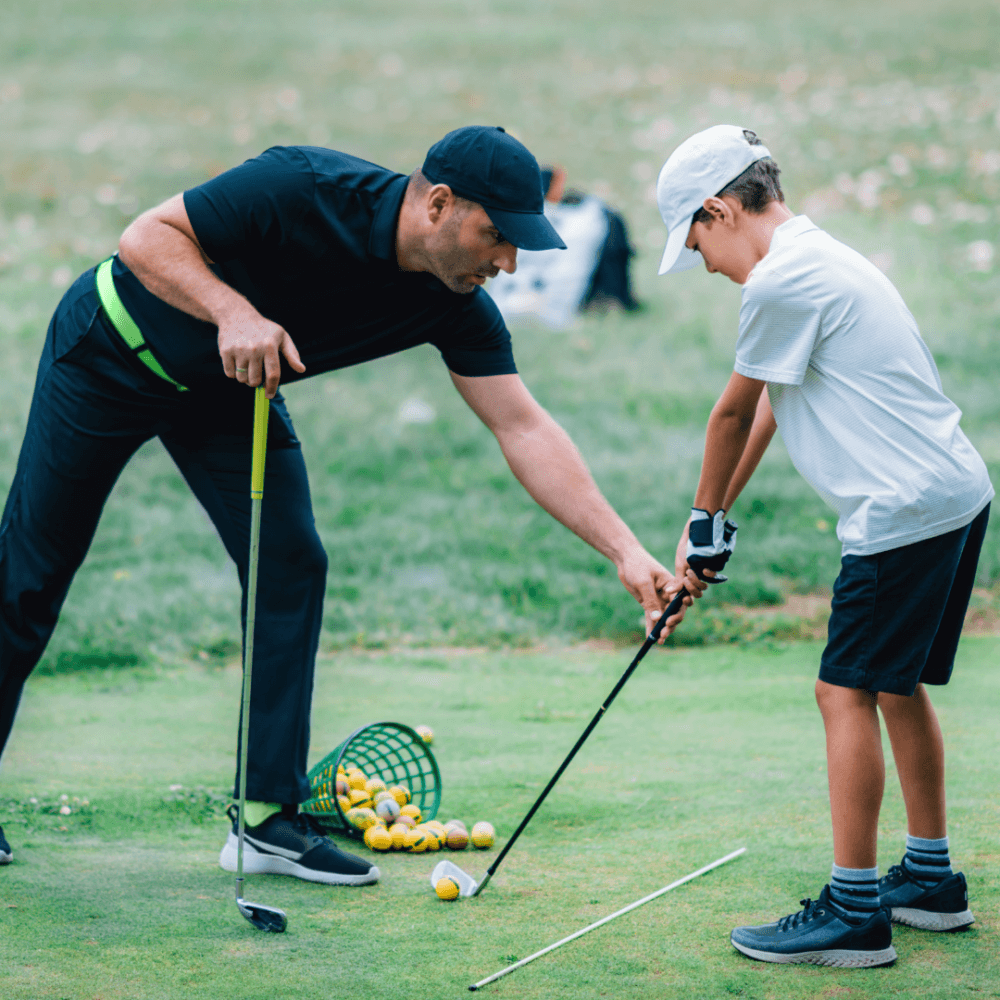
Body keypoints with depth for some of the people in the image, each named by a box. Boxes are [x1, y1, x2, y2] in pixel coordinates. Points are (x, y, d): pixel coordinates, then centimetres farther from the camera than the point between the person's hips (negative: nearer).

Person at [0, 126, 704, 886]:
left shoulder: (456, 308, -16)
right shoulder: (305, 191, -33)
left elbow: (525, 430, -15)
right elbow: (147, 237, -26)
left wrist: (626, 550, -21)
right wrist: (232, 310, -42)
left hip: (231, 388, 6)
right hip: (114, 353, -5)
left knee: (290, 566, -7)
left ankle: (268, 818, 0)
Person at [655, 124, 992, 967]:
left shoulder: (781, 281, -14)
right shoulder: (817, 260, 18)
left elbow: (734, 410, -3)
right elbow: (766, 409, 21)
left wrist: (707, 518, 12)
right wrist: (713, 521, 21)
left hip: (904, 511, -10)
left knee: (848, 692, -8)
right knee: (898, 687, 18)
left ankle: (854, 911, -8)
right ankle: (932, 879, 27)